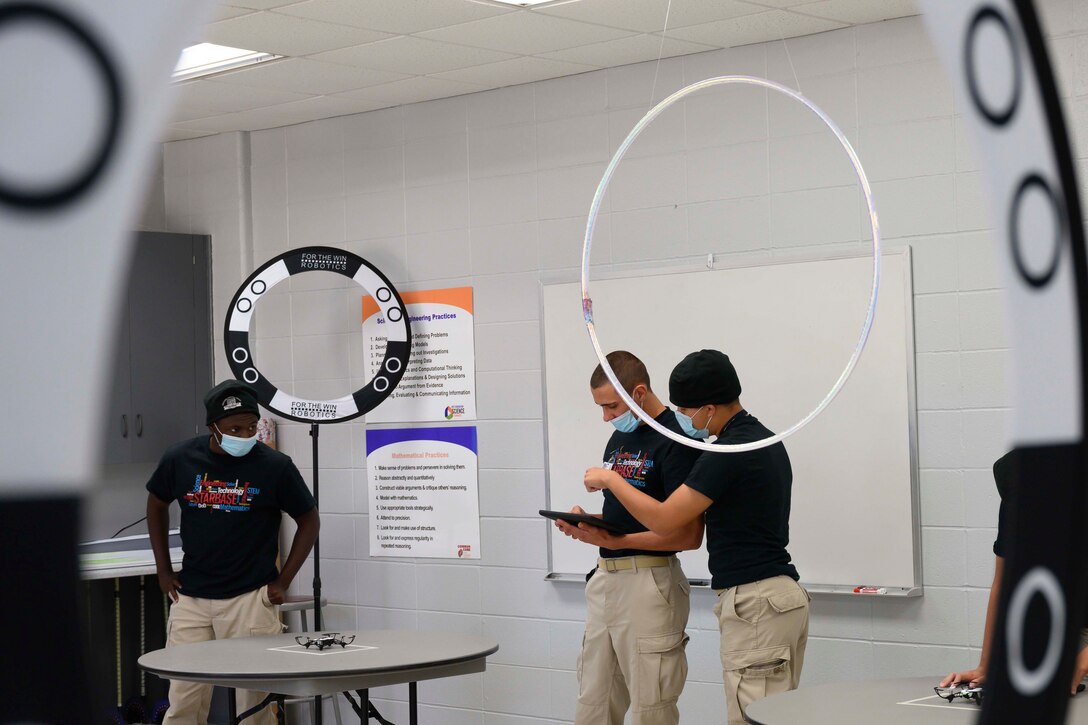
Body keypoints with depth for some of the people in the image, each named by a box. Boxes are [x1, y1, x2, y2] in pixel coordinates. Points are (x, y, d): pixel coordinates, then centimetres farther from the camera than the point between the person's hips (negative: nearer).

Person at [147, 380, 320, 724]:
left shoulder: (274, 466, -7)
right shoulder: (180, 459, -1)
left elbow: (309, 521, 4)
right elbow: (157, 505, 17)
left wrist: (283, 581, -2)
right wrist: (164, 570, 12)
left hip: (251, 599, -2)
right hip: (190, 598, 2)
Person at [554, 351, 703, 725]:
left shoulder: (676, 440, -13)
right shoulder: (620, 437, 14)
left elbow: (688, 534, -16)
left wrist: (615, 540, -22)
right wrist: (585, 523, 2)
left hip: (648, 582, -9)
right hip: (605, 580, 9)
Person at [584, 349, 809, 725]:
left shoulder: (730, 453, -17)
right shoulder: (764, 440, 13)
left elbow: (664, 520, -16)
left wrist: (610, 479, -4)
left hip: (753, 603, -10)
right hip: (780, 594, 10)